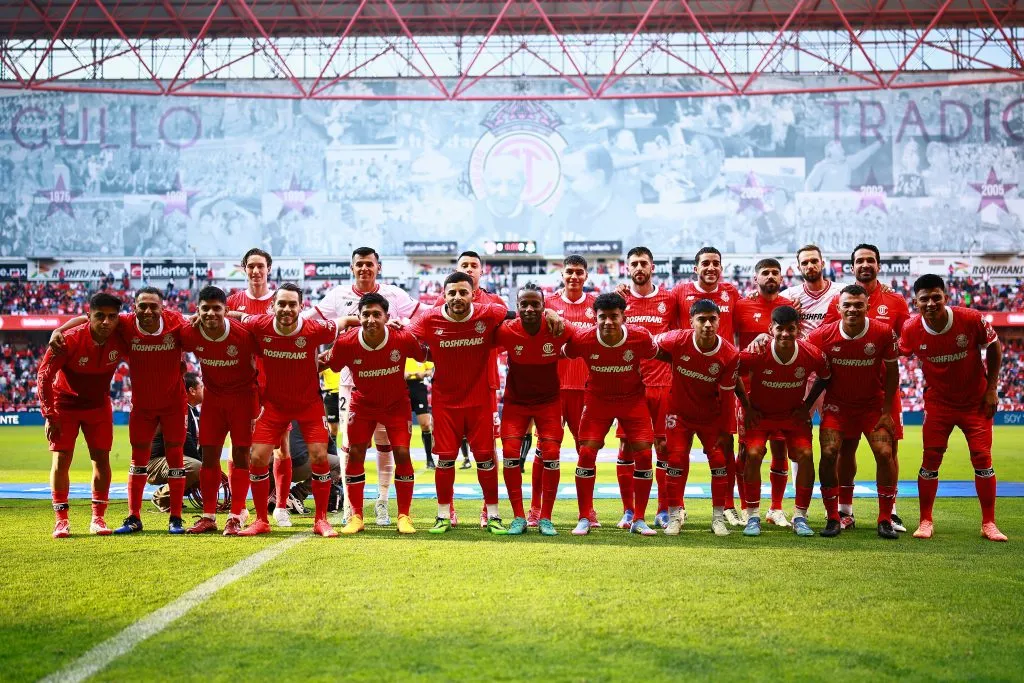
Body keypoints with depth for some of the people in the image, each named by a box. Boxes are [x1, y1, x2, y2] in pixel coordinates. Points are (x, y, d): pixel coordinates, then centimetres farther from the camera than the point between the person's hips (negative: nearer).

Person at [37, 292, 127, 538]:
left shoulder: (121, 339, -19)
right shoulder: (69, 341, -27)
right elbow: (44, 375, -18)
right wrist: (49, 415, -19)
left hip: (99, 405, 3)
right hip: (65, 403, -2)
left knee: (101, 458, -1)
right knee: (61, 460, -6)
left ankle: (98, 518, 8)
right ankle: (61, 520, 2)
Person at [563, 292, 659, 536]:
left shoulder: (640, 337, -22)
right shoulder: (582, 339, -22)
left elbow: (657, 355, 0)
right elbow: (561, 354, 0)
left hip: (633, 399, 0)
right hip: (597, 399, 0)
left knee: (644, 454, -8)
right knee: (586, 452, -10)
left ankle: (638, 520, 7)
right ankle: (584, 519, 3)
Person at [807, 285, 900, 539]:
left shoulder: (884, 333, -15)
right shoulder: (823, 335, -15)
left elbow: (892, 372, -4)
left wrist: (887, 411, -5)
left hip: (873, 403, 0)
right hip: (837, 404, 0)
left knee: (885, 454, -13)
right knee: (828, 453, -15)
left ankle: (885, 520, 2)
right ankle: (833, 519, 0)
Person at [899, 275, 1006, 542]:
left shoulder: (971, 319, -21)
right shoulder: (911, 330, -18)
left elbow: (994, 347, -4)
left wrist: (992, 388, -5)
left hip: (976, 401, -1)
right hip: (938, 402, 1)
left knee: (982, 459, -3)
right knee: (930, 459, -2)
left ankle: (989, 523, 9)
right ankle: (926, 521, 12)